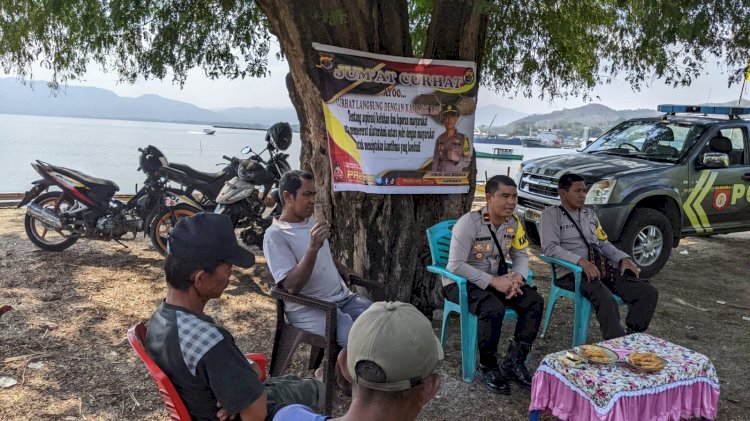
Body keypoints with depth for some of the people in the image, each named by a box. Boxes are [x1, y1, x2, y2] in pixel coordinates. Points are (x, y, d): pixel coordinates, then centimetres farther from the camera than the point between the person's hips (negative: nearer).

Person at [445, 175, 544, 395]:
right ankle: (487, 366, -9)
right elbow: (456, 265, -27)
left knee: (535, 302, -13)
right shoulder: (469, 222, -23)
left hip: (496, 278, 7)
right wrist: (493, 281, -30)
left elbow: (520, 255, 8)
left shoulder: (513, 222, -1)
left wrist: (517, 277, -16)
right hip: (461, 282, -7)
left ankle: (514, 362, -2)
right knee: (493, 309, -34)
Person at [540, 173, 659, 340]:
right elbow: (550, 248, -13)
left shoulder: (590, 213, 21)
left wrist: (624, 258, 1)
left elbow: (603, 243, 22)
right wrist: (581, 261, -27)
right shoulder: (552, 214, 0)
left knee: (649, 292, -11)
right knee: (606, 300, -36)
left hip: (602, 268, 7)